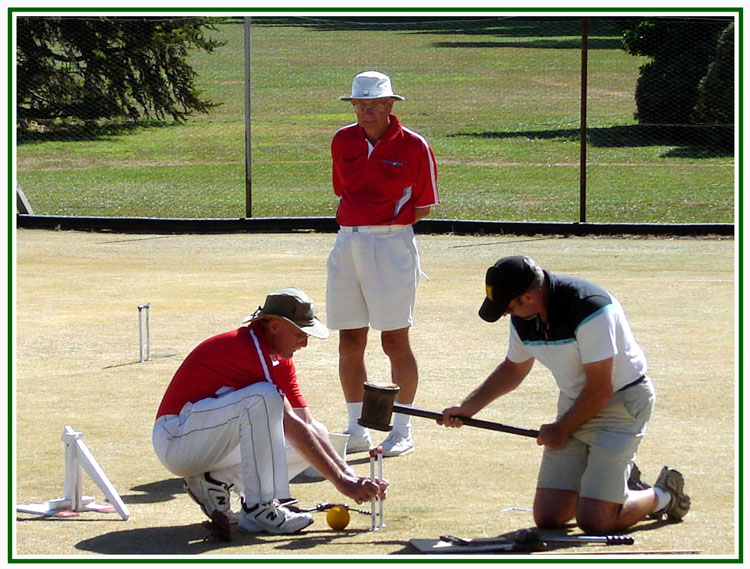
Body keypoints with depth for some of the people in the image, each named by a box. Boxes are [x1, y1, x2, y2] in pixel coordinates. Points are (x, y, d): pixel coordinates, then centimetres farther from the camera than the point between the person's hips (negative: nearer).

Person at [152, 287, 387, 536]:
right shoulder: (247, 347, -23)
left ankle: (218, 481, 0)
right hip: (175, 442, -10)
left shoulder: (281, 361, 7)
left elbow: (307, 423, 4)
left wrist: (350, 477, -9)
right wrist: (341, 482, -26)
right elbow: (290, 425, -26)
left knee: (316, 436, 3)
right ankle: (259, 510, -28)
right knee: (263, 397, -32)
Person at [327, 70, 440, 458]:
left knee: (395, 341, -4)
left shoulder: (412, 146, -4)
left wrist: (388, 227, -4)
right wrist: (359, 225, 9)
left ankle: (402, 431, 4)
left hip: (392, 245, -5)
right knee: (350, 341, 6)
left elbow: (423, 205, 1)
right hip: (347, 244, 5)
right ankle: (356, 430, 16)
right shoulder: (342, 142, 9)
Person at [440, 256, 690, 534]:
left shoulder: (588, 307, -28)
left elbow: (600, 390, -23)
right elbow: (513, 369, 18)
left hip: (623, 403, -7)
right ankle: (622, 479, 23)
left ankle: (663, 495, 13)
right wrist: (470, 406, 8)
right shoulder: (523, 316, -4)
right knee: (547, 517, -1)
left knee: (594, 521, -16)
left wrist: (561, 430, -10)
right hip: (574, 402, 8)